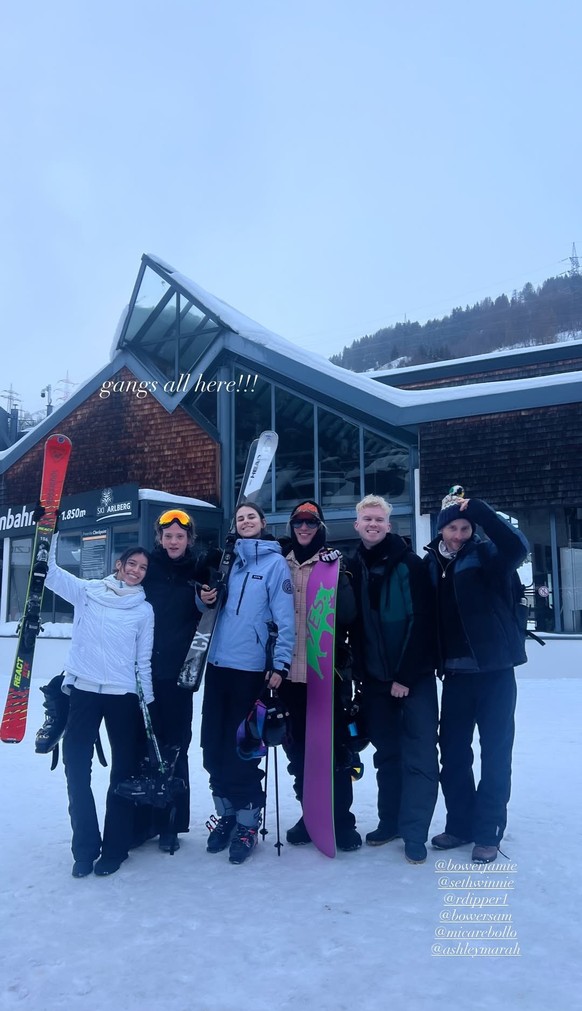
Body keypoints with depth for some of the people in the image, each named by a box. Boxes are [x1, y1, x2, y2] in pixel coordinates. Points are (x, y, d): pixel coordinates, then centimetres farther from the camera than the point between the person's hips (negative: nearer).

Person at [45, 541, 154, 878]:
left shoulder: (144, 609, 5)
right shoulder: (87, 591, 5)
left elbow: (143, 660, 7)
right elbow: (50, 570, -3)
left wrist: (148, 701, 6)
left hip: (124, 695, 0)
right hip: (84, 690, 0)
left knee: (125, 770, 4)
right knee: (76, 768, 2)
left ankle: (114, 848, 19)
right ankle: (85, 848, 17)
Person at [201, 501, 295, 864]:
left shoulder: (275, 562, -3)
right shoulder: (228, 560, 13)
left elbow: (285, 617, -9)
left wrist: (281, 663, -16)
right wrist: (206, 599, -2)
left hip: (251, 668, -5)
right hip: (218, 664, 5)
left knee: (241, 748, -1)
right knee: (213, 745, 9)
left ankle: (247, 822, 15)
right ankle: (227, 813, 27)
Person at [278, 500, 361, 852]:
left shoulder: (335, 564, 0)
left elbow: (348, 614, -9)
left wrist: (337, 577, -19)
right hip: (291, 672, 4)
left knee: (334, 745, 2)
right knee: (298, 747, 11)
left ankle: (342, 819, 14)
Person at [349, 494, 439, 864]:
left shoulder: (410, 563, -8)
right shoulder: (353, 568, 5)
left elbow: (421, 623, -12)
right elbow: (352, 624, 8)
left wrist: (405, 676, -15)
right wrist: (361, 673, 3)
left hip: (415, 676, -4)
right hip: (375, 679, 4)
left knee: (419, 755, -1)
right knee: (387, 754, 13)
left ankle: (414, 833, 7)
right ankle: (390, 822, 25)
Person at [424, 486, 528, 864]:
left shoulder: (488, 555, -4)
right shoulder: (431, 564, 5)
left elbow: (517, 545, -26)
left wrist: (477, 508, -27)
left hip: (495, 670, -3)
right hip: (456, 673, 4)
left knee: (495, 752, 4)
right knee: (453, 752, 11)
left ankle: (488, 832, 16)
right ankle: (460, 824, 26)